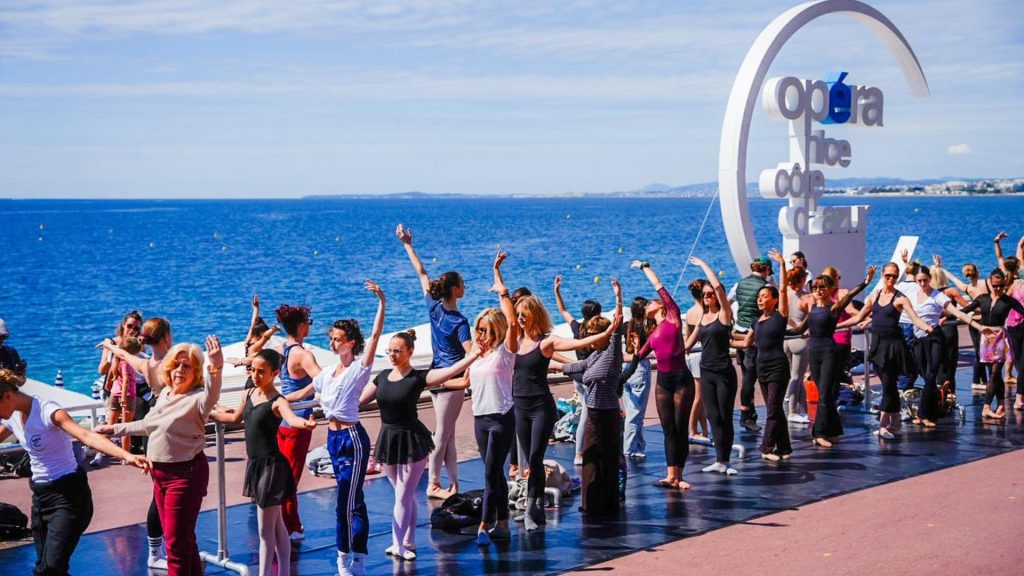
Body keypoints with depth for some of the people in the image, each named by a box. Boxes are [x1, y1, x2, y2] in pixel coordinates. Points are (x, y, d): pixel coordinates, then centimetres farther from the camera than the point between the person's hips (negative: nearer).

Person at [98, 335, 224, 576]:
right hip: (160, 472, 8)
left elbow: (211, 396, -42)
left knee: (177, 541, -2)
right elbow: (148, 425, 24)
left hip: (186, 474, -8)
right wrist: (114, 429, 30)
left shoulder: (196, 399, -16)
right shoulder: (165, 393, 8)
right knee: (182, 538, 18)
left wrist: (216, 369, -61)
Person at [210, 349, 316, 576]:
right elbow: (235, 418, 24)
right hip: (255, 464, 8)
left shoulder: (277, 402, -18)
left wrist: (304, 423, -62)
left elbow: (291, 418, -40)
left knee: (265, 529, -2)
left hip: (272, 467, -8)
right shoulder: (249, 394, 5)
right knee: (276, 525, 18)